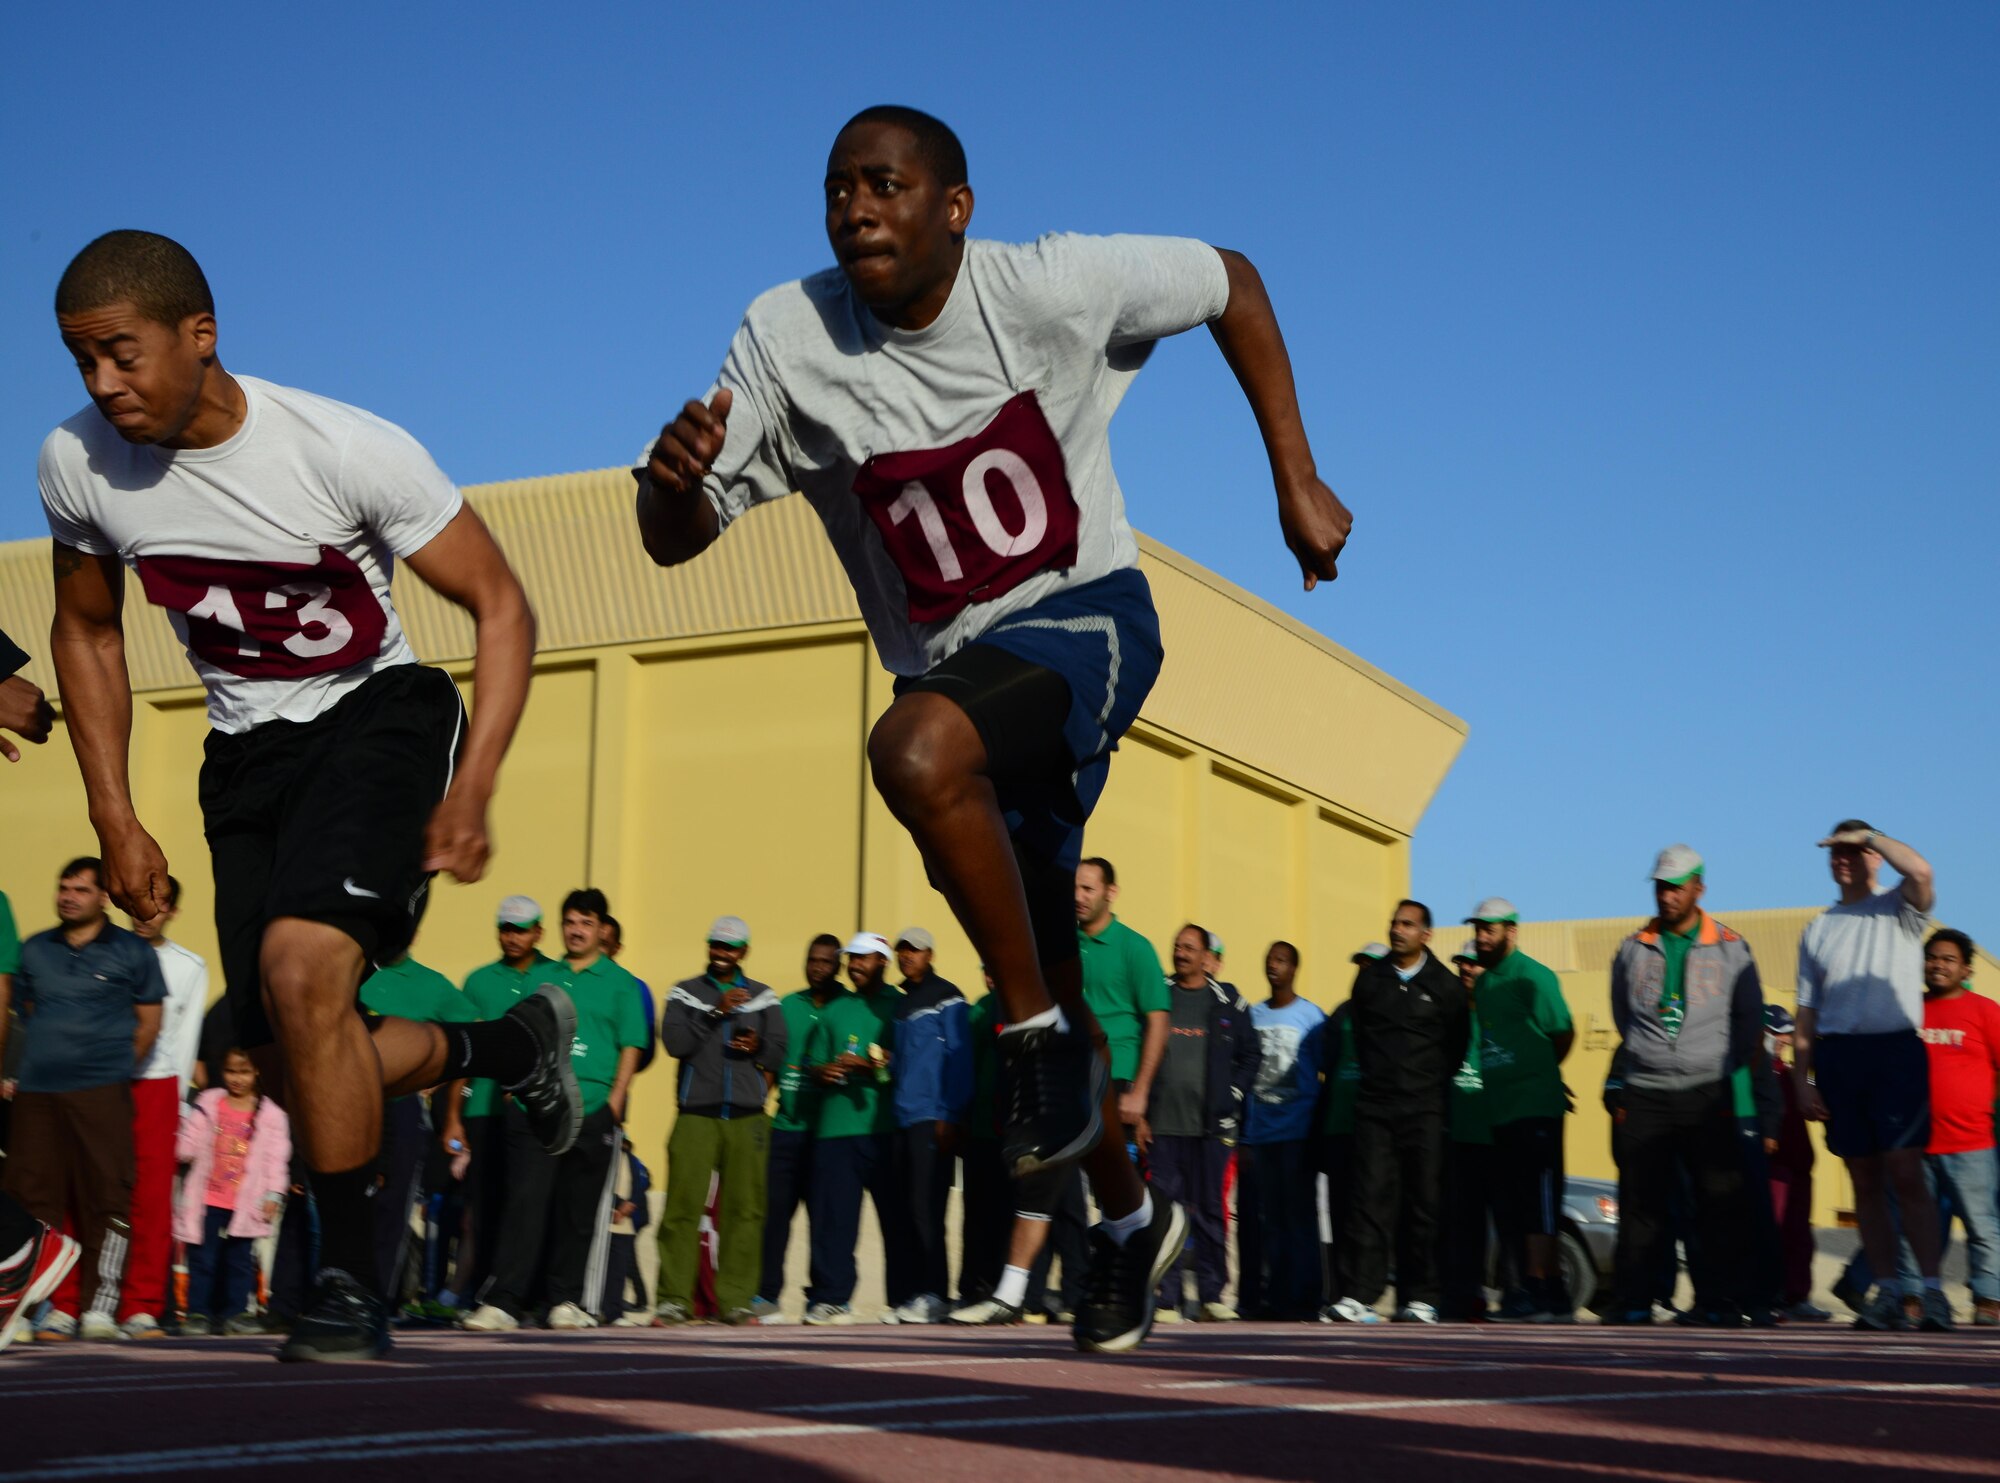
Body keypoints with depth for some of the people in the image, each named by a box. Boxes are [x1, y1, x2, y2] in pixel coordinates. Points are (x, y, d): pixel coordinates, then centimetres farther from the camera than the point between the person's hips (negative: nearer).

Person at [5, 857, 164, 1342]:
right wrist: (16, 1070, 13)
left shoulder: (132, 952, 7)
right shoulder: (33, 950, 16)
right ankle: (56, 1308, 5)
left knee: (106, 1196, -7)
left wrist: (116, 1067, 4)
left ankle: (99, 1306, -3)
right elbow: (23, 1013, 22)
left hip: (101, 1093, -3)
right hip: (36, 1092, 3)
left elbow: (148, 1023, 9)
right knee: (36, 1197, 0)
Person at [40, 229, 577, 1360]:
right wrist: (117, 822, 4)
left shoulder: (347, 450, -22)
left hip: (381, 712, -5)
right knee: (306, 1067, 1)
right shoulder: (79, 466, -8)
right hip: (248, 753, 5)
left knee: (301, 967, -28)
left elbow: (501, 607, -13)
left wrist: (470, 792, -24)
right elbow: (88, 632, 10)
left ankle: (351, 1282, -14)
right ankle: (514, 1044, 30)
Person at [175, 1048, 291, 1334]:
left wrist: (273, 1195, -4)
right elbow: (187, 1149, 4)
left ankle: (237, 1313, 14)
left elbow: (277, 1158, 0)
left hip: (246, 1203, 0)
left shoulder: (271, 1114, 0)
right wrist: (183, 1122, -13)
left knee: (240, 1260, 6)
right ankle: (197, 1313, 10)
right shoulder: (206, 1105, 3)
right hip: (207, 1201, 0)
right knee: (202, 1259, 3)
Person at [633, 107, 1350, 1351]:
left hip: (1085, 615, -4)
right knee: (1042, 976, 13)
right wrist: (674, 477, -34)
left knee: (916, 747, -37)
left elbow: (1232, 282, 3)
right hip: (956, 670, 5)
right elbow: (677, 542, -10)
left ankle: (1047, 1038, -17)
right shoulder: (789, 340, -10)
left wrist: (1297, 481, 0)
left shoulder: (1052, 287, -15)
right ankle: (1131, 1222, 37)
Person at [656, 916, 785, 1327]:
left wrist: (759, 1047, -11)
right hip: (696, 1113, -2)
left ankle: (735, 1299, 2)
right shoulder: (685, 993, 10)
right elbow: (675, 1042, -5)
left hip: (747, 1116, 2)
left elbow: (779, 1050, 10)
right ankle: (674, 1297, -5)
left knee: (744, 1208, -2)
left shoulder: (763, 997, 15)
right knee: (683, 1205, -9)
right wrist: (717, 1012, -13)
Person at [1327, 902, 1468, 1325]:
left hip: (1424, 1110, -1)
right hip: (1374, 1105, 1)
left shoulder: (1445, 985, 4)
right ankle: (1359, 1296, -11)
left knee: (1422, 1203, -1)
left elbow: (1457, 1045, 13)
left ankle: (1420, 1298, 6)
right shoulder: (1369, 978, 10)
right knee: (1371, 1196, -8)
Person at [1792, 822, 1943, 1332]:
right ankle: (1888, 1293, 7)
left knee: (1905, 1174, -12)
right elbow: (1807, 1013, 17)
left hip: (1896, 1049, -4)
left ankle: (1933, 1290, -10)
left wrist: (1868, 835, -6)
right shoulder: (1817, 929, 20)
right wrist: (1802, 1080, 8)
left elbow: (1921, 872, -18)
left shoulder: (1899, 910, 8)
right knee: (1865, 1180, 4)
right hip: (1837, 1055, 4)